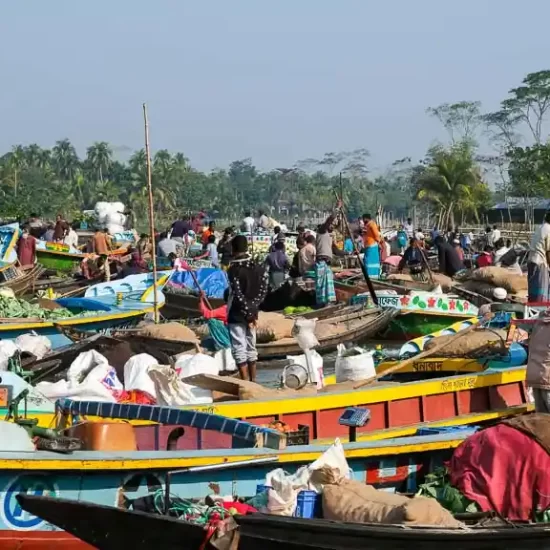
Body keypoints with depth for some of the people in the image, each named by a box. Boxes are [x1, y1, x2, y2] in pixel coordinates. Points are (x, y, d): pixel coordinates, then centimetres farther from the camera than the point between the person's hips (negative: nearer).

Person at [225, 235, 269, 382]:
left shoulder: (233, 270, -15)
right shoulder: (259, 268, 3)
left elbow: (238, 295, -18)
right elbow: (263, 291, -1)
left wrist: (247, 314, -12)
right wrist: (252, 310, -3)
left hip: (237, 315, -6)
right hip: (252, 313, 6)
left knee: (239, 349, -2)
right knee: (251, 347, 16)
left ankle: (246, 382, -5)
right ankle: (253, 380, 22)